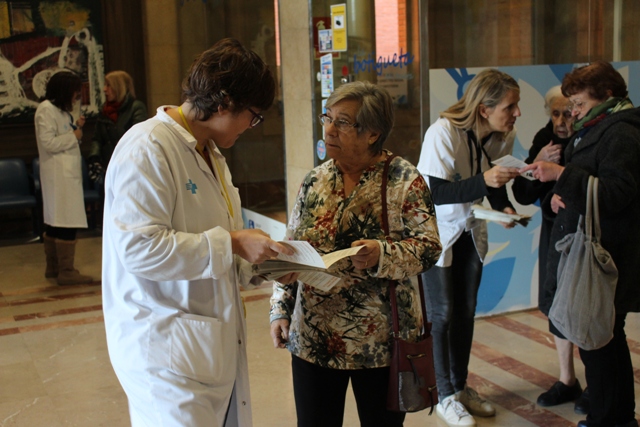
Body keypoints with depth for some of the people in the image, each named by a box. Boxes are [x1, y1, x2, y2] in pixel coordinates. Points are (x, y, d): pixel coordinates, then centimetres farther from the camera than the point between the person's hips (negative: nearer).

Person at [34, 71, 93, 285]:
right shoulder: (46, 109, -12)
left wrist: (75, 127, 5)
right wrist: (73, 136, -10)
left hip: (67, 173, 10)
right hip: (59, 174, -10)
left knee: (54, 220, 14)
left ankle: (53, 267, 22)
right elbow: (48, 142, -19)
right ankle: (66, 271, -7)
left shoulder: (60, 110, 18)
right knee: (67, 221, -10)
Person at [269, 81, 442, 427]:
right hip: (313, 338, 4)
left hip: (380, 341, -3)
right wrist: (280, 311, 3)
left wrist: (382, 255, -30)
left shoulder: (403, 179, -6)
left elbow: (428, 247, -12)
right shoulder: (315, 181, 6)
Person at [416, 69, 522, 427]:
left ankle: (461, 386, 29)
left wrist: (505, 207, -16)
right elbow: (438, 192, -31)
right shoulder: (443, 132, -29)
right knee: (442, 313, -1)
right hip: (437, 231, -6)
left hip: (471, 232, 6)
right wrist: (484, 180, -43)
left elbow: (496, 184, 4)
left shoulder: (505, 136, -9)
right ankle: (446, 397, 14)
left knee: (466, 310, 13)